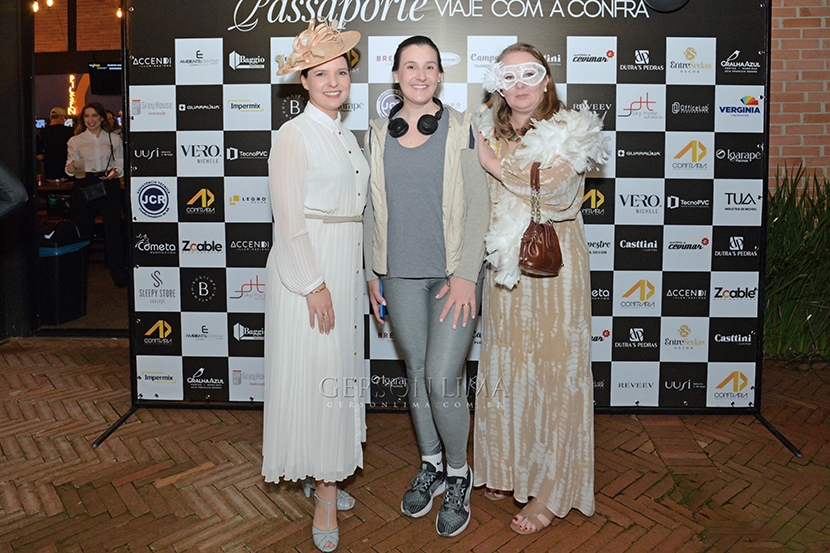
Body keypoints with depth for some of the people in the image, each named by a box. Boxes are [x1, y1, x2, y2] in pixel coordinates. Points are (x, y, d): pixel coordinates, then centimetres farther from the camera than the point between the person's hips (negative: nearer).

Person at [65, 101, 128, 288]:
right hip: (84, 186, 1)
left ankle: (120, 277, 0)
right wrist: (70, 168, -12)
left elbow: (121, 162, 14)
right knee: (83, 230, 1)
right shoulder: (75, 141, 11)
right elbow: (70, 165, 11)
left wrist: (116, 172, -7)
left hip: (109, 186, -1)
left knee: (113, 230, -6)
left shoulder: (114, 139, 11)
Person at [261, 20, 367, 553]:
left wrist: (363, 274, 17)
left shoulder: (346, 135, 14)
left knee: (342, 367, 13)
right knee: (316, 371, -3)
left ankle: (329, 473, 29)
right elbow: (289, 218, -15)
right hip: (308, 266, -8)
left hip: (347, 265, 8)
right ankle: (325, 491, 12)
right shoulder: (295, 135, -10)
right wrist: (314, 284, -18)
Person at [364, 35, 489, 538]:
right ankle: (430, 466, 34)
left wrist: (466, 275, -12)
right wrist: (372, 273, 9)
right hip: (401, 275, 4)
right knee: (417, 373, 13)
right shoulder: (378, 135, 8)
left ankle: (458, 475, 18)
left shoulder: (461, 129, -2)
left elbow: (479, 205, -5)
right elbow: (372, 209, 12)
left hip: (453, 273, -3)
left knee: (442, 379, -8)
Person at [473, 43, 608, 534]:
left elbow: (554, 187, -20)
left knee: (553, 370, 0)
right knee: (503, 364, 10)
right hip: (504, 265, 5)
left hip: (553, 264, -5)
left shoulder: (570, 133, -4)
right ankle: (508, 469, 29)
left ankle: (552, 491, 14)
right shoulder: (490, 132, 11)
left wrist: (493, 161, -15)